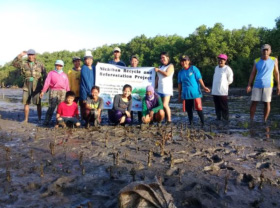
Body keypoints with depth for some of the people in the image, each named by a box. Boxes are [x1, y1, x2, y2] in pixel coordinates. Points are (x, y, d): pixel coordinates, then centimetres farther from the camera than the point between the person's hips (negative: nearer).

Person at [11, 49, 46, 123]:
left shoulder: (40, 65, 4)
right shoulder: (24, 64, 8)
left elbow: (45, 76, 4)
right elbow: (14, 63, -4)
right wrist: (20, 55, -9)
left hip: (37, 87, -2)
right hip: (27, 87, 2)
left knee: (38, 103, 0)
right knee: (26, 103, 3)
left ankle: (39, 119, 8)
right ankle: (26, 119, 12)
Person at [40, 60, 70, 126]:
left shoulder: (64, 75, 21)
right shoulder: (51, 73, 11)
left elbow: (67, 85, 18)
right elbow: (47, 82, 0)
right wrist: (43, 91, -11)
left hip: (62, 91, 3)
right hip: (53, 91, -3)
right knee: (51, 107, -8)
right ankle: (46, 121, -3)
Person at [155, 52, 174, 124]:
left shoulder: (170, 66, 3)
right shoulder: (160, 67, 22)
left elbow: (167, 74, -14)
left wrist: (158, 70, -2)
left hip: (167, 89, -6)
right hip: (159, 89, 6)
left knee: (165, 105, -15)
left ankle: (169, 120, -6)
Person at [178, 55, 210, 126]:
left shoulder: (193, 68, -1)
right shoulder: (181, 72, 10)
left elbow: (199, 79, -5)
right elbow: (180, 84, 14)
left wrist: (204, 87, -18)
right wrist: (179, 95, 14)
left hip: (195, 93, -3)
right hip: (186, 94, 4)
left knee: (198, 108, -6)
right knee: (189, 110, 7)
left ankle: (203, 123, 6)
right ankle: (190, 123, 18)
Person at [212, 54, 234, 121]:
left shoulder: (227, 69, -6)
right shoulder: (216, 68, 14)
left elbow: (230, 80, -1)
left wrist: (223, 85, 5)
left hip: (222, 92, -6)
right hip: (215, 91, 6)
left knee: (224, 107, -2)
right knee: (217, 107, 13)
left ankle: (225, 120, 6)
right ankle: (218, 119, 23)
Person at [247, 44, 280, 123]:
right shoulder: (256, 61, 5)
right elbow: (252, 74, 6)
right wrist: (249, 85, -2)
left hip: (268, 85, -1)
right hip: (257, 85, 1)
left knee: (267, 103, 0)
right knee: (254, 102, 0)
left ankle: (264, 121, 10)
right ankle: (251, 120, 8)